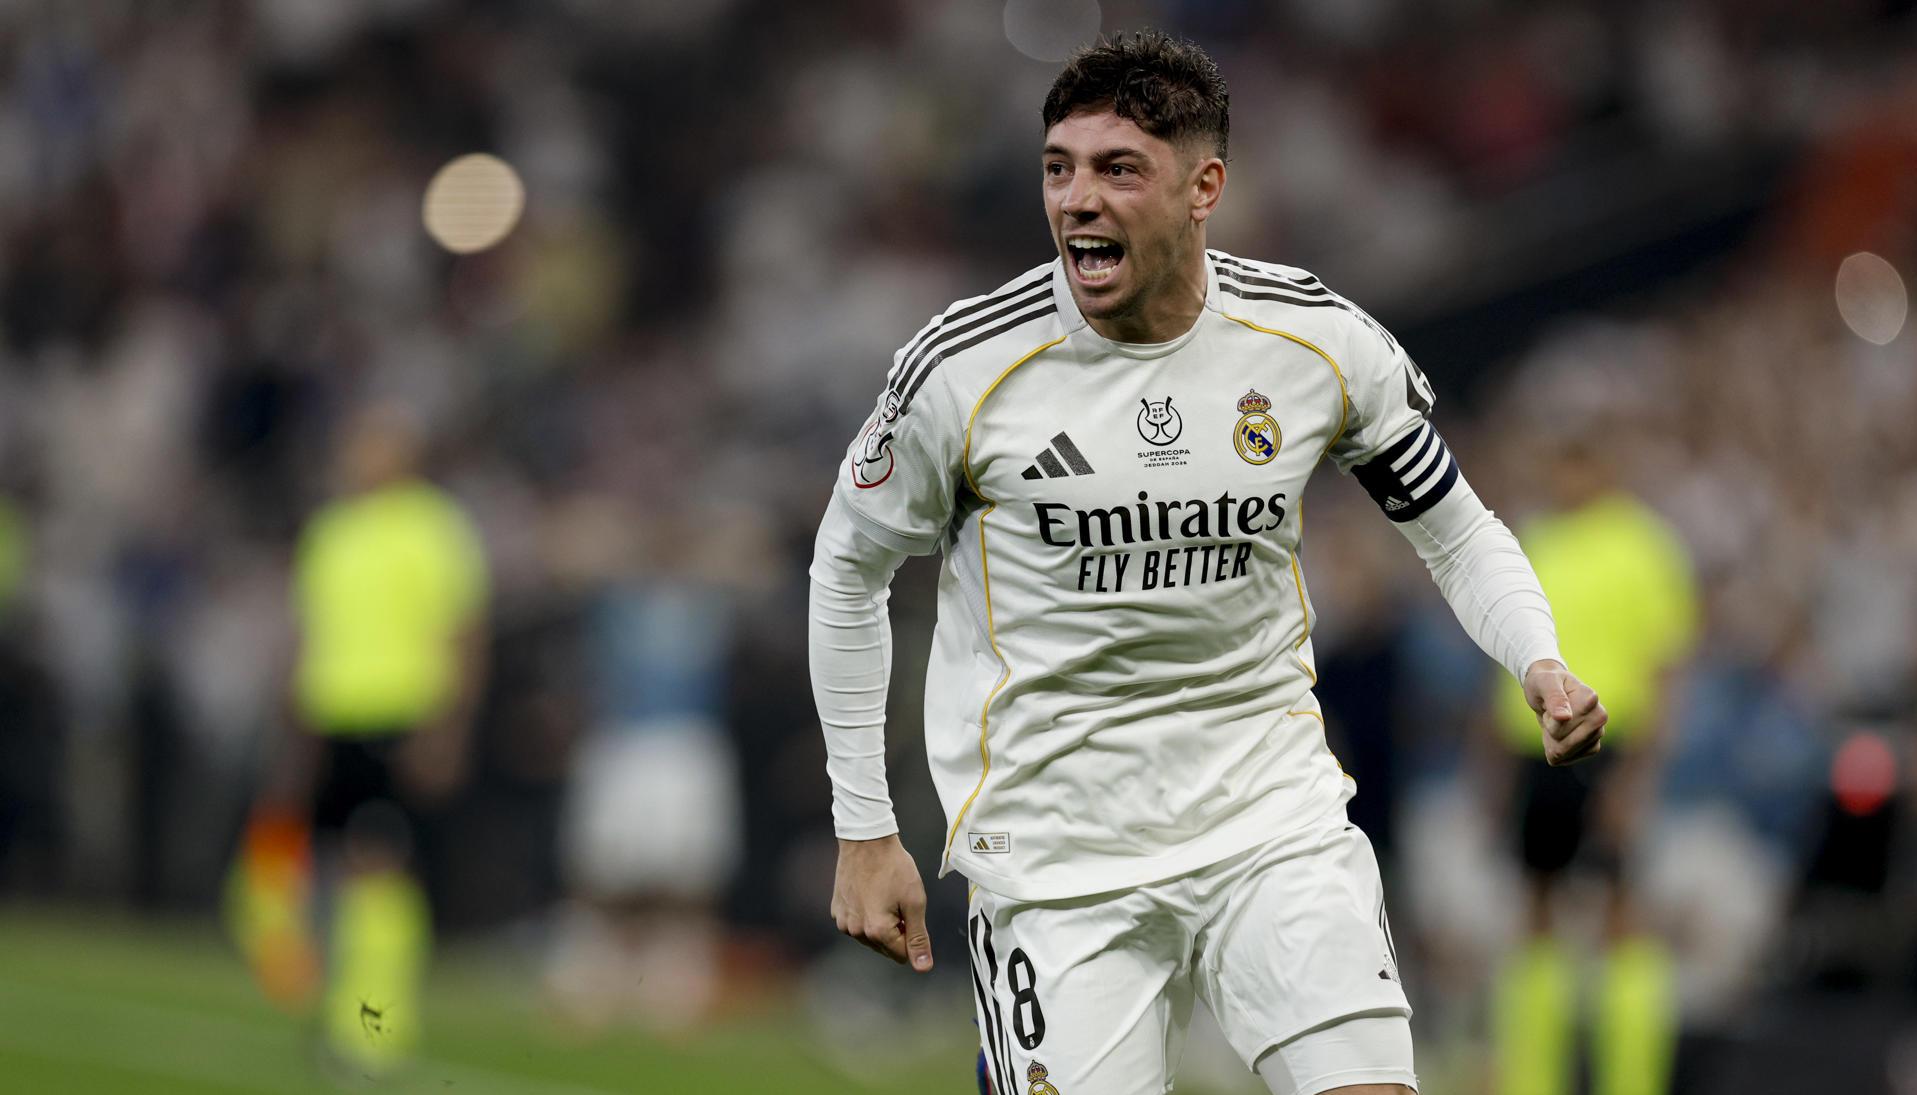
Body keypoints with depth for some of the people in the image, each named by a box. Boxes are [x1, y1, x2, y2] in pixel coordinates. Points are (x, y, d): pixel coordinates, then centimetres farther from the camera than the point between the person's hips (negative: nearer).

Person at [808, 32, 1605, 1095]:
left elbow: (1459, 535, 10)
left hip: (1274, 809, 1)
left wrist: (1541, 665, -10)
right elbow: (849, 569, 6)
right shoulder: (964, 368, -9)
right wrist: (863, 832, 6)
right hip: (1054, 850, -1)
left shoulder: (1325, 345, -4)